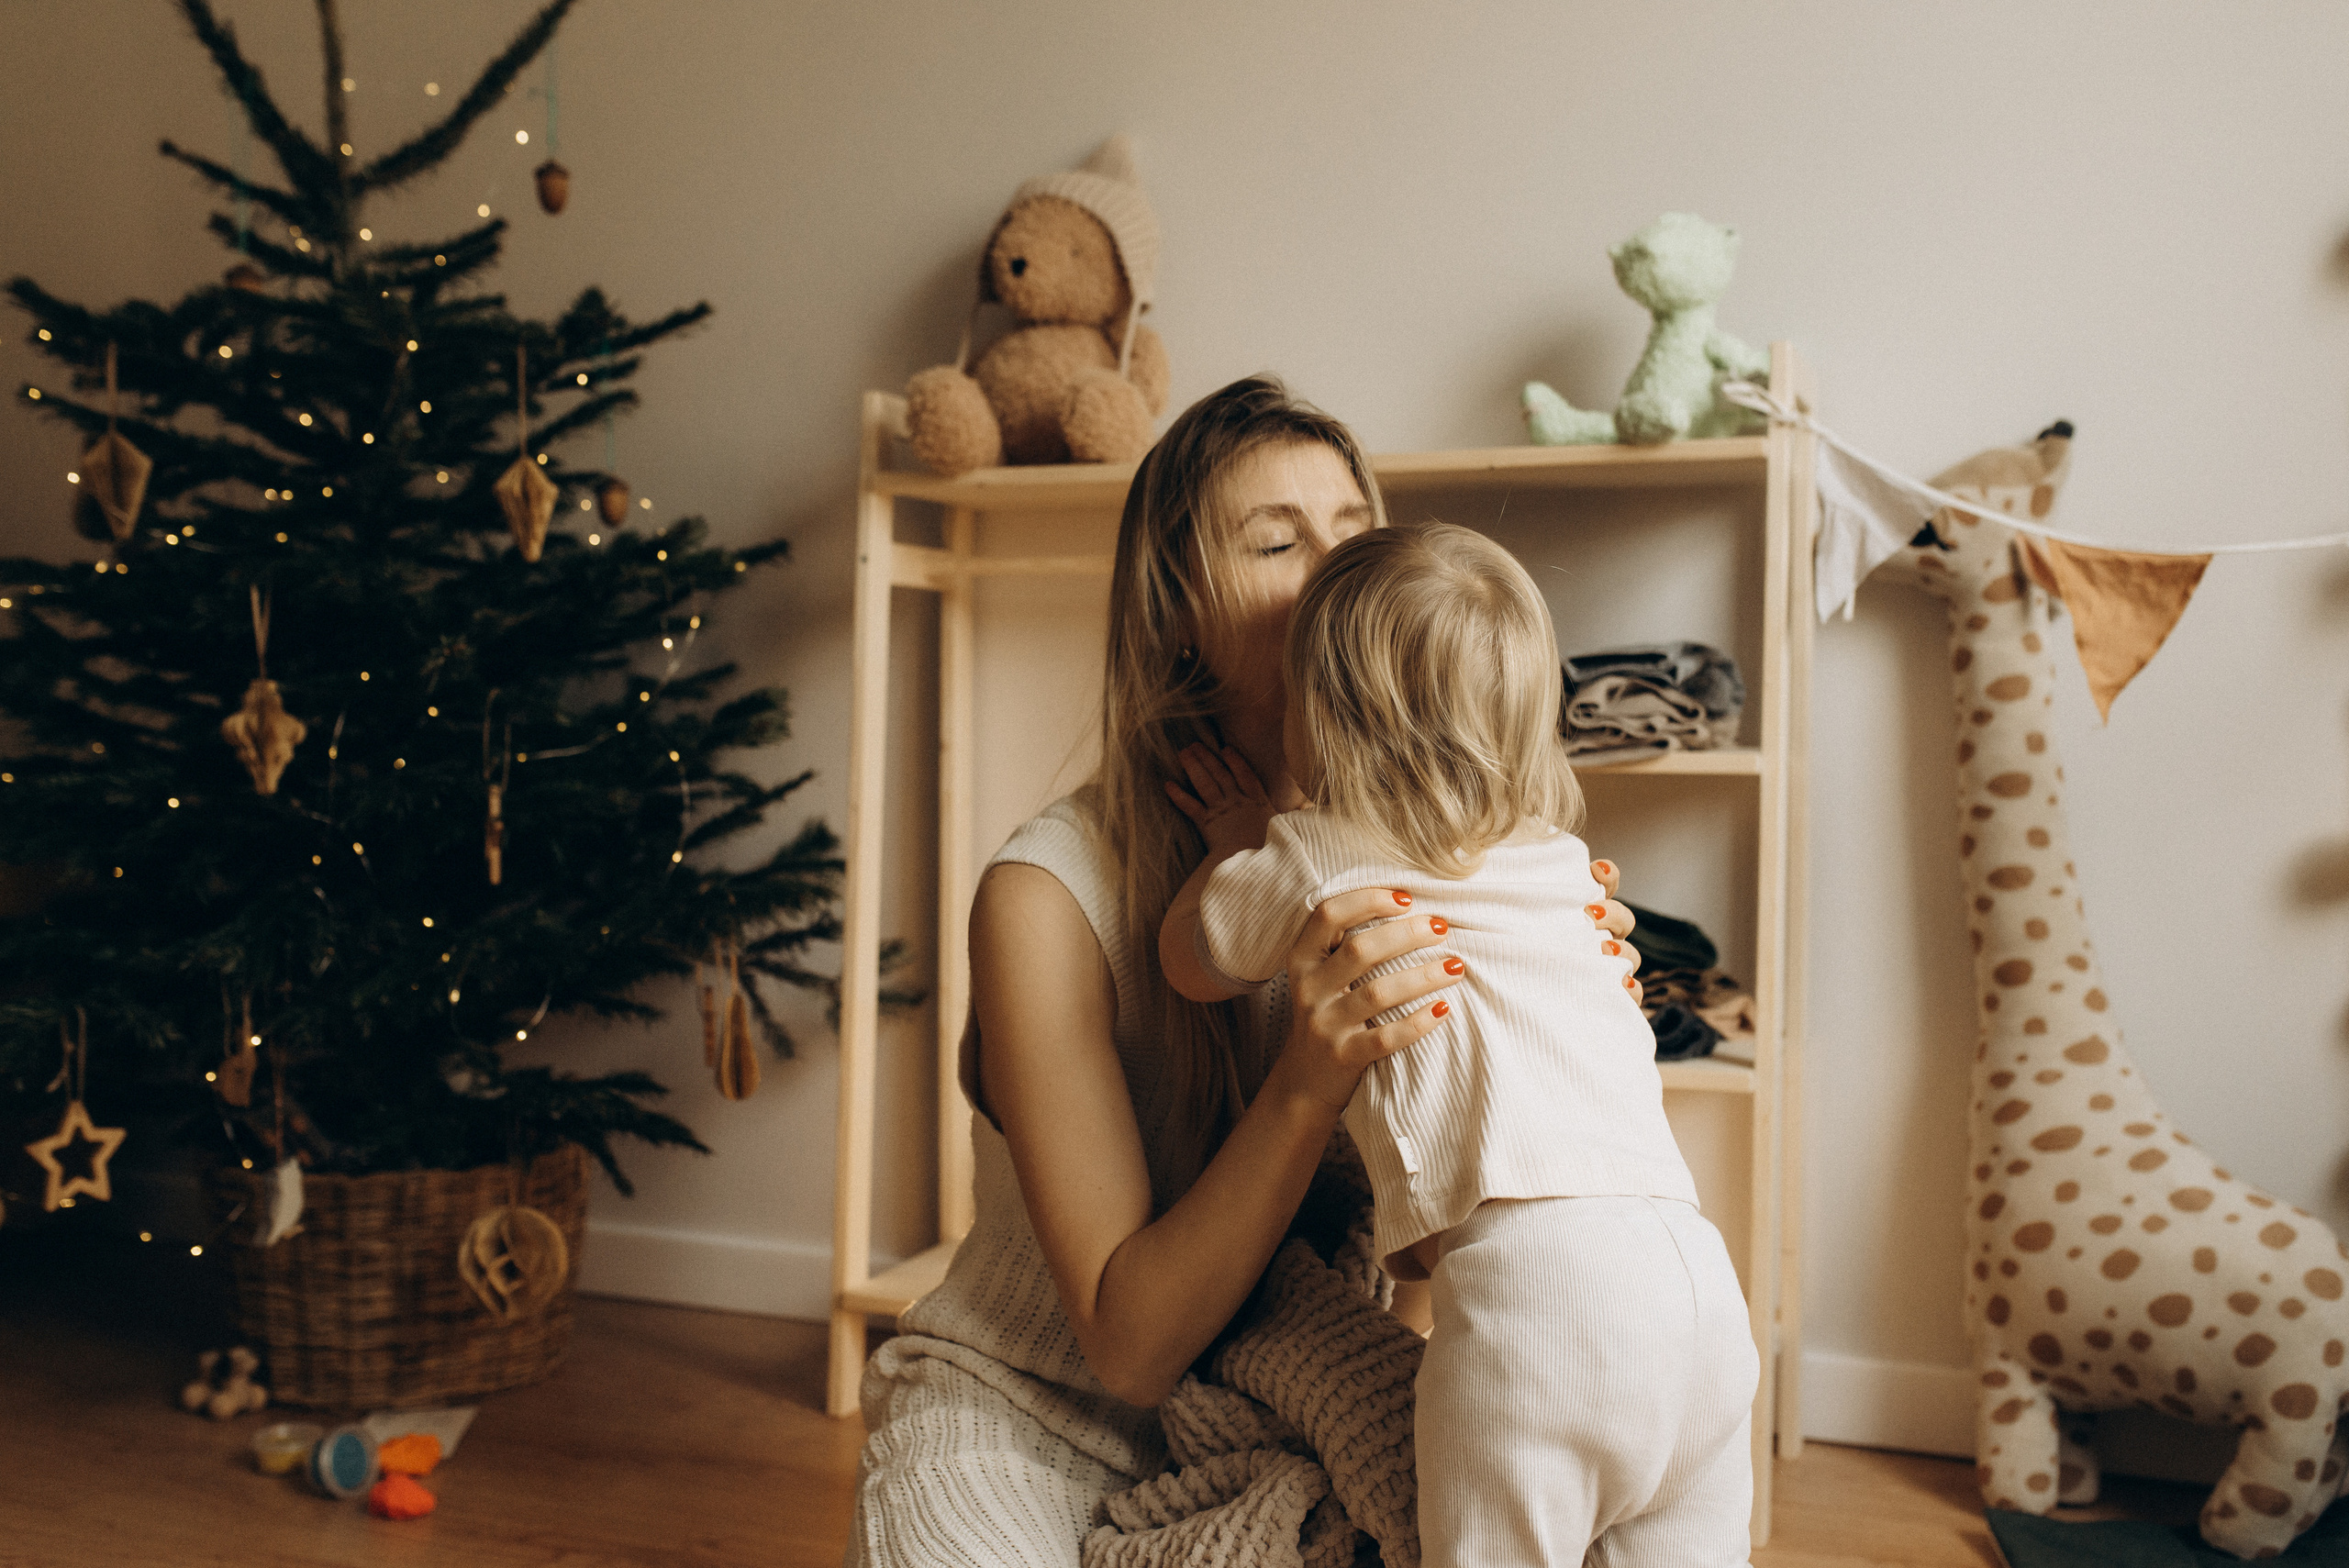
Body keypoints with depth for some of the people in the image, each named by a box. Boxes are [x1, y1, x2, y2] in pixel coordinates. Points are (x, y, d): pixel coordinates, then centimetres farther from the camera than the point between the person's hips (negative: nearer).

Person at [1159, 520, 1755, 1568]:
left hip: (1531, 1261, -6)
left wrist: (1238, 840, 39)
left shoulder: (1314, 859, 5)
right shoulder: (1561, 858, 22)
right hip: (1698, 1264, 7)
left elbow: (1191, 961, 24)